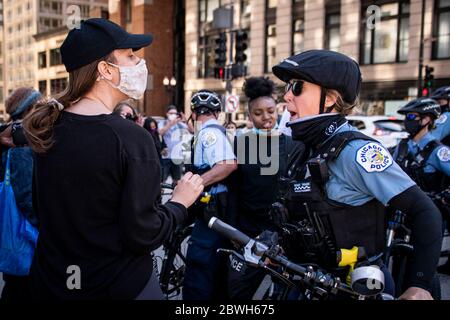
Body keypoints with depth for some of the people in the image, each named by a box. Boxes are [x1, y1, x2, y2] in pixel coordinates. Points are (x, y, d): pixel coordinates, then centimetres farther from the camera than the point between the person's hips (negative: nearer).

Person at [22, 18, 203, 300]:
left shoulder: (48, 127, -3)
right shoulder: (132, 139, -23)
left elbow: (41, 208, 9)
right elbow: (141, 236, -21)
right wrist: (180, 203, -5)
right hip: (117, 285, -5)